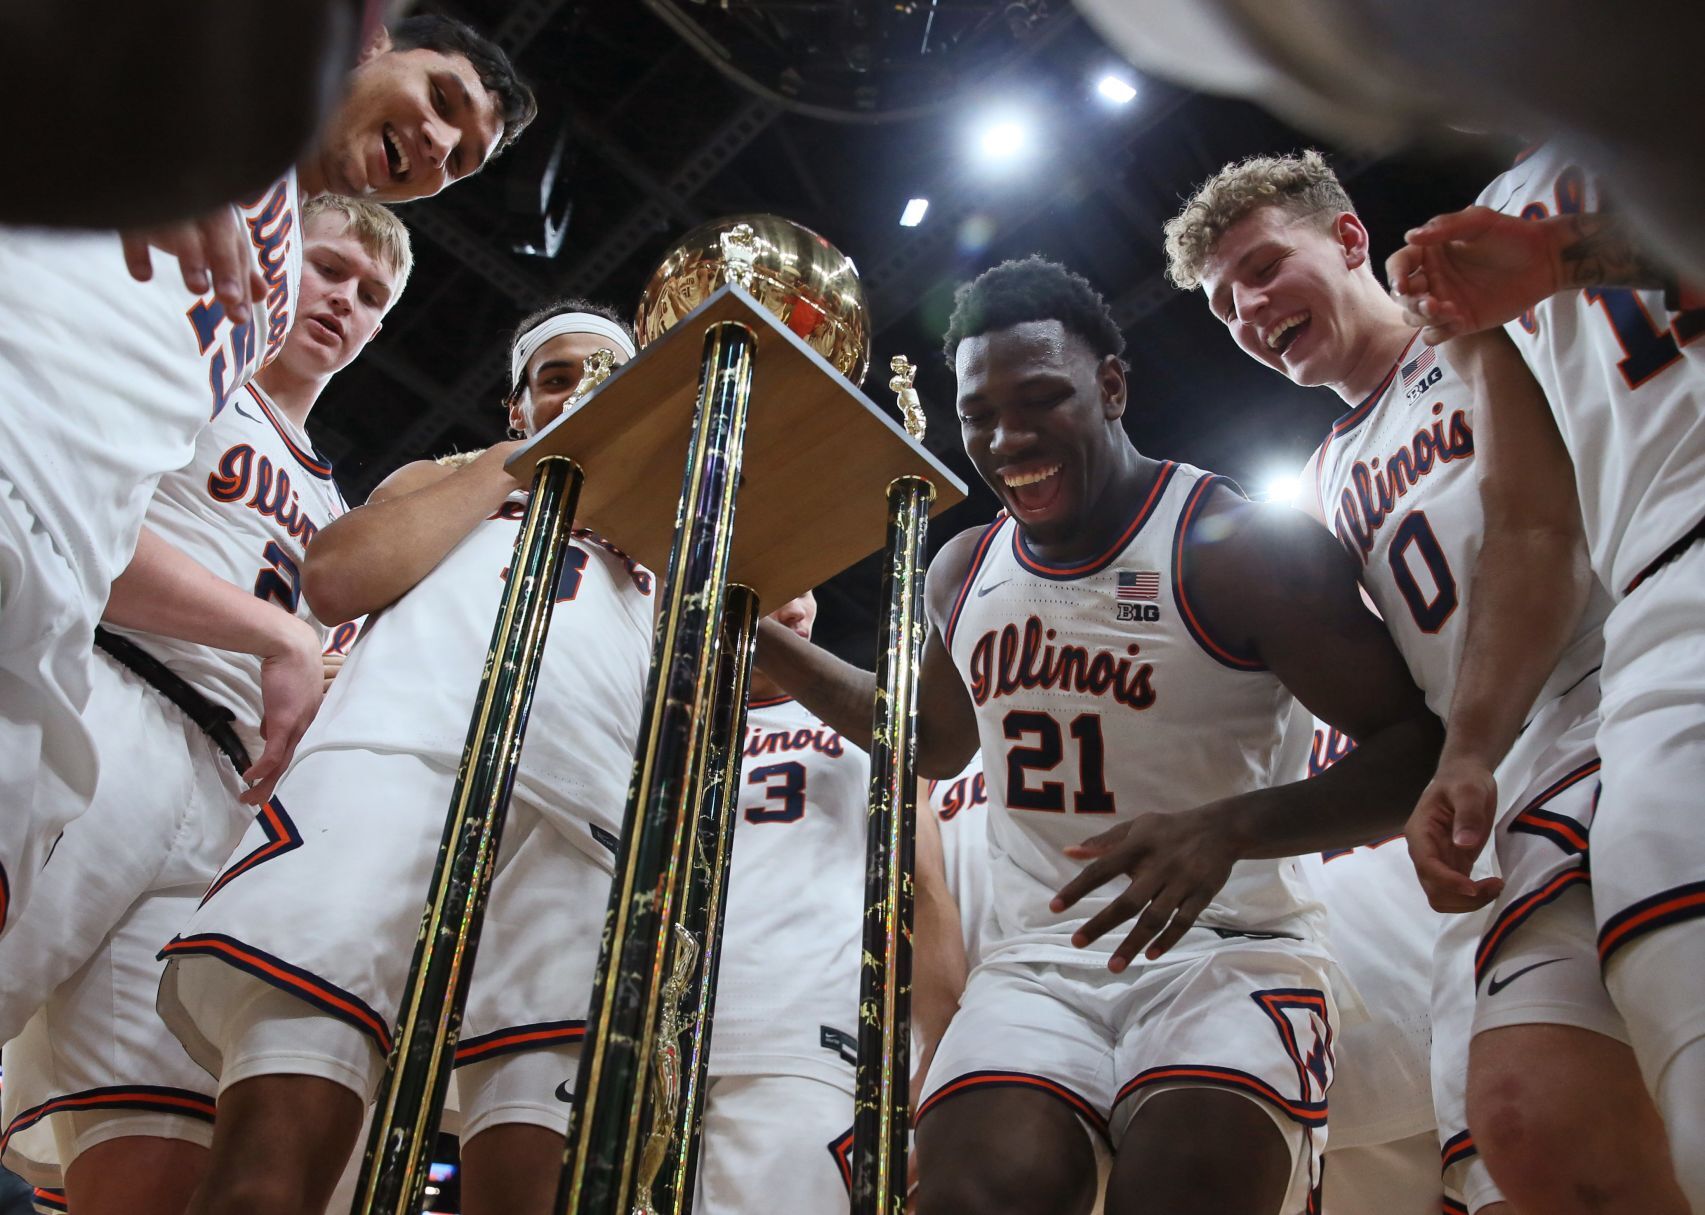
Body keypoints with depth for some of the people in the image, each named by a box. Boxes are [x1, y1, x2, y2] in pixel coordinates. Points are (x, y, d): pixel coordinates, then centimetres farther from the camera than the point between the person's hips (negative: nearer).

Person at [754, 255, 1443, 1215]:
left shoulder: (1241, 545, -9)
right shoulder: (963, 574, 11)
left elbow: (1418, 743, -11)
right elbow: (935, 741, 28)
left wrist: (1228, 826, -27)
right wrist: (751, 635, 21)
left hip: (1226, 945, -3)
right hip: (1039, 959, 4)